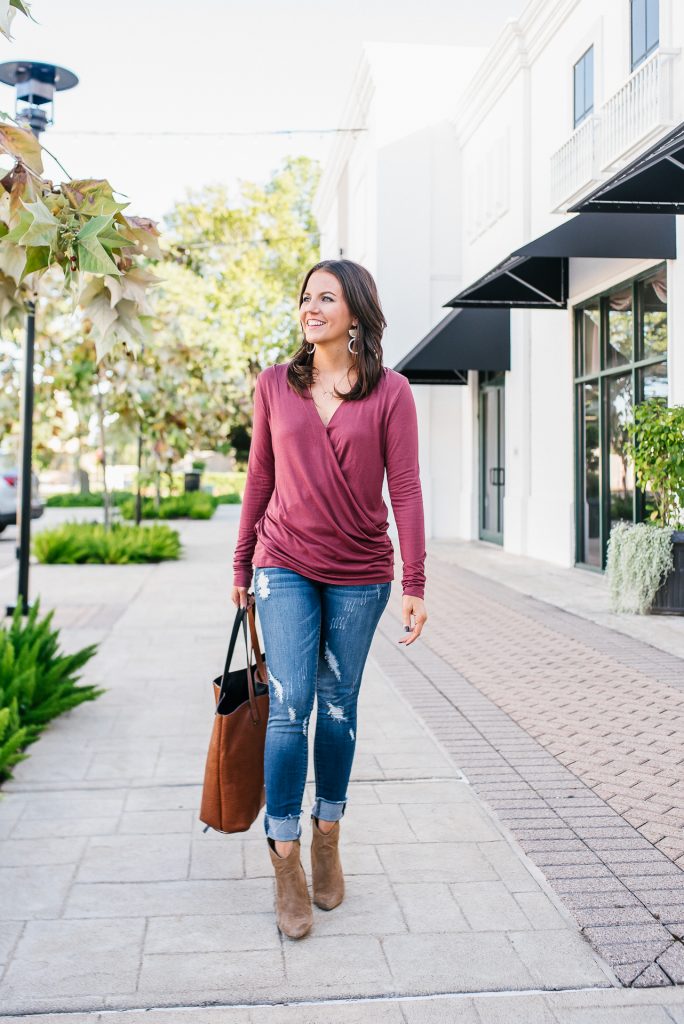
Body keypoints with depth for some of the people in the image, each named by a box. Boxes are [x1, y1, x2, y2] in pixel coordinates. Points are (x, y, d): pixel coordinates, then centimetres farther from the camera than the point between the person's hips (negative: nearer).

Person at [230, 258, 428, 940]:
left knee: (338, 705, 9)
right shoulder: (275, 385, 2)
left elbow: (405, 489, -5)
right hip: (286, 565, 1)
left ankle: (327, 839, 28)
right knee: (289, 704, -6)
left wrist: (414, 585, -8)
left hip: (359, 575, 0)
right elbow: (260, 479, 9)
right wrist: (242, 564, 13)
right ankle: (286, 864, 5)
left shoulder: (389, 392, -4)